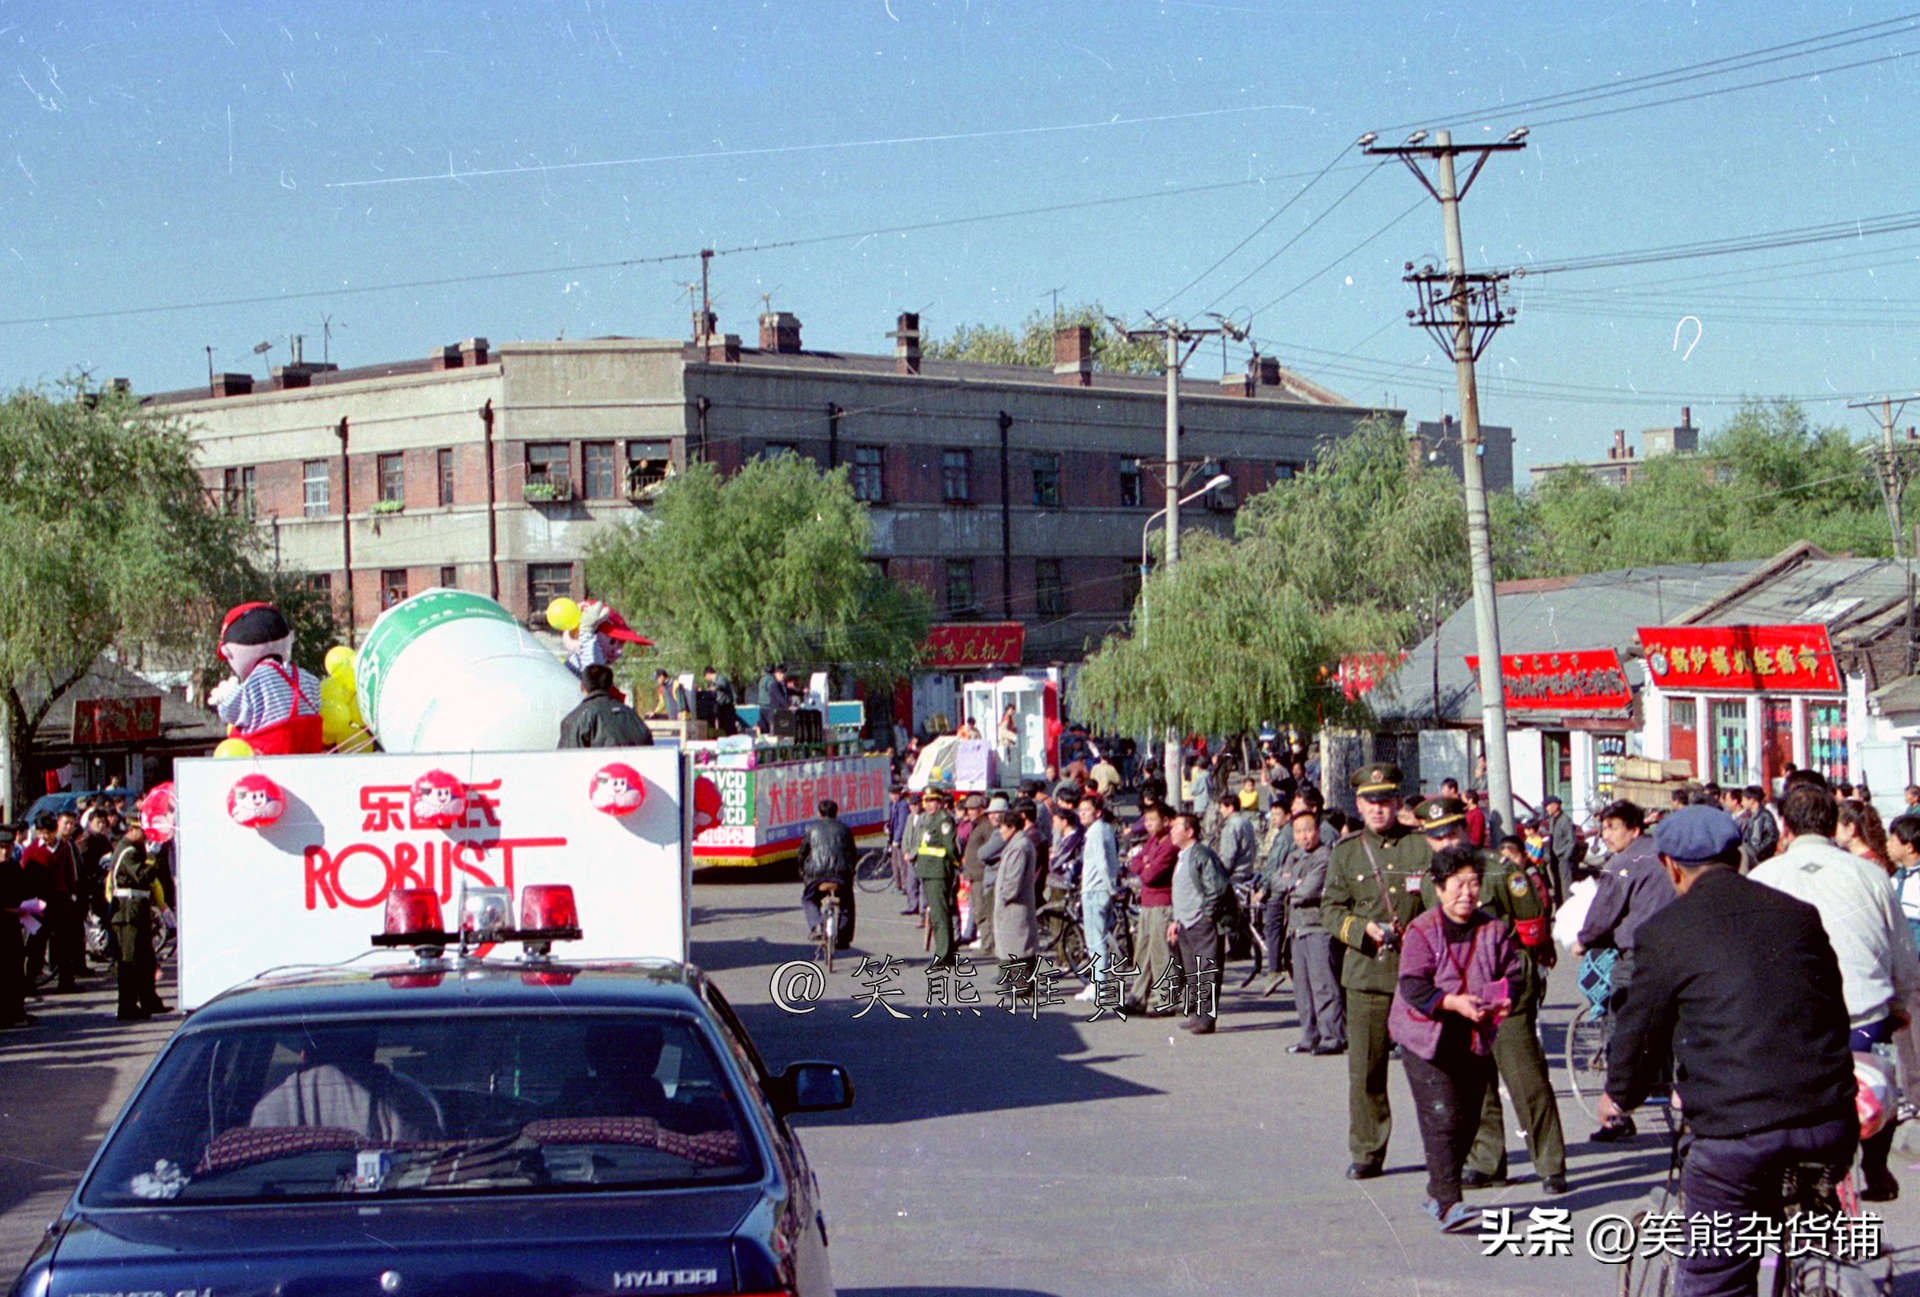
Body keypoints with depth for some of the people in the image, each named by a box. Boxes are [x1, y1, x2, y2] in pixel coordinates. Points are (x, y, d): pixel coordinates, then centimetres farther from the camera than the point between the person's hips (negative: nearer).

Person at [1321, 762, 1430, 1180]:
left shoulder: (1422, 846, 4)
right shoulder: (1346, 852, 10)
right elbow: (1331, 908, 7)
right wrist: (1364, 929, -11)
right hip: (1365, 972, 1)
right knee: (1365, 1066, 2)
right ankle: (1367, 1152, 12)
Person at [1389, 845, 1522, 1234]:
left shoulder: (1493, 929, 4)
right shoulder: (1422, 931, -9)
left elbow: (1512, 973, 8)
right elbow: (1413, 986, -16)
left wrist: (1505, 1000, -14)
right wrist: (1453, 1003, -29)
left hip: (1476, 1040, 5)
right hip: (1428, 1040, -5)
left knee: (1468, 1120, 9)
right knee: (1441, 1118, -12)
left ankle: (1438, 1191, 25)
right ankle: (1448, 1203, -13)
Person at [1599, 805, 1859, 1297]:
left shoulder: (1665, 930, -1)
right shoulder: (1799, 914, 12)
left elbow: (1642, 1026, 7)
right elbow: (1835, 1007, 20)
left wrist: (1620, 1096, 26)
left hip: (1734, 1128, -5)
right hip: (1830, 1123, 5)